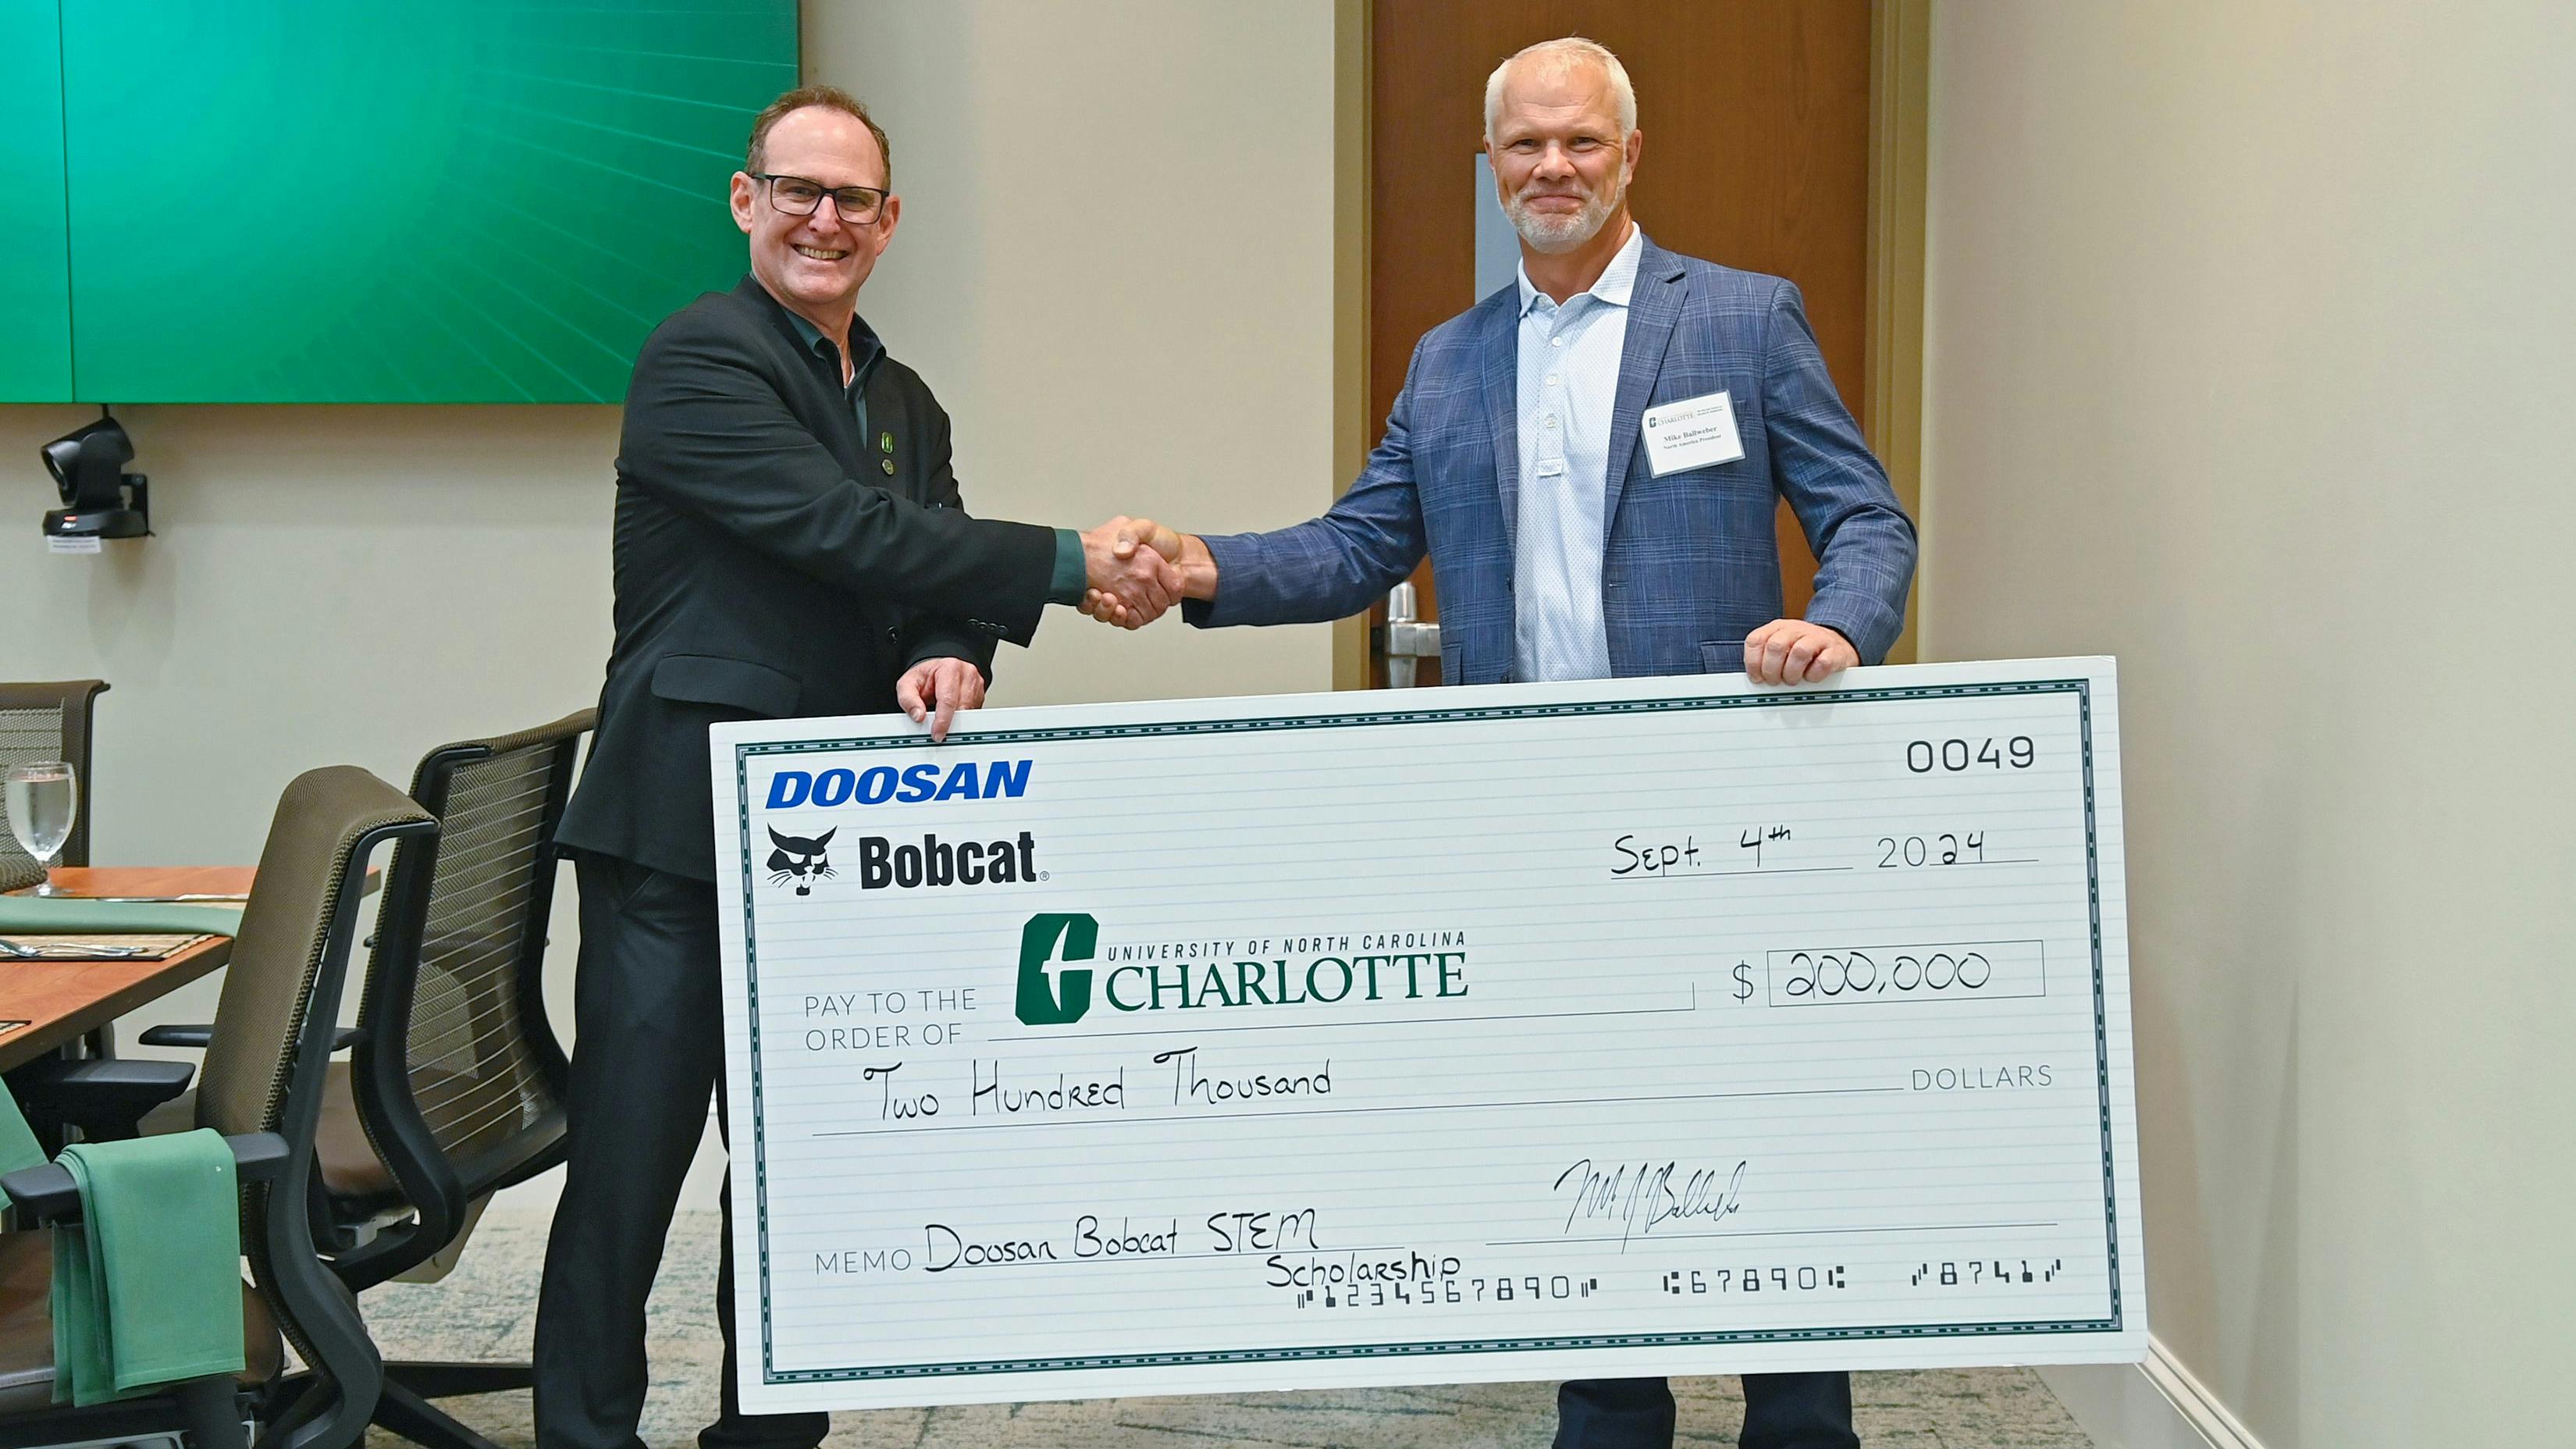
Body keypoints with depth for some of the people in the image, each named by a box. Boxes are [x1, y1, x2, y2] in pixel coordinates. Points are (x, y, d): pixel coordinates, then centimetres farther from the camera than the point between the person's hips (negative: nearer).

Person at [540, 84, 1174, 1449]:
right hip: (681, 831, -7)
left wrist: (947, 658, -15)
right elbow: (843, 528, -18)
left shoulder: (906, 403, 18)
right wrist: (1071, 562, -19)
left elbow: (923, 564, 10)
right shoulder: (700, 357, -8)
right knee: (631, 1159, -3)